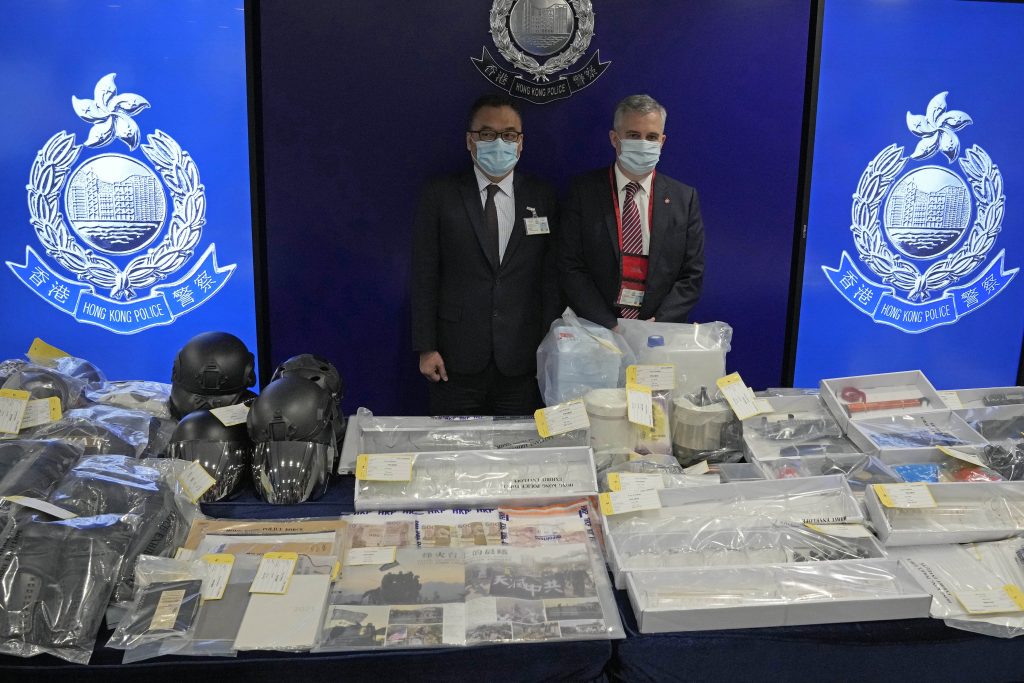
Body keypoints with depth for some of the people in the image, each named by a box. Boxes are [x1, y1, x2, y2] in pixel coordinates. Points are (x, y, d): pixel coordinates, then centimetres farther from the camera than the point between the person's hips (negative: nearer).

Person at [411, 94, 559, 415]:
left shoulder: (541, 197, 5)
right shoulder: (439, 195, 0)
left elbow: (551, 276, 5)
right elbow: (424, 276, 0)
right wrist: (425, 348, -4)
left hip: (522, 360, 1)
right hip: (457, 358, -1)